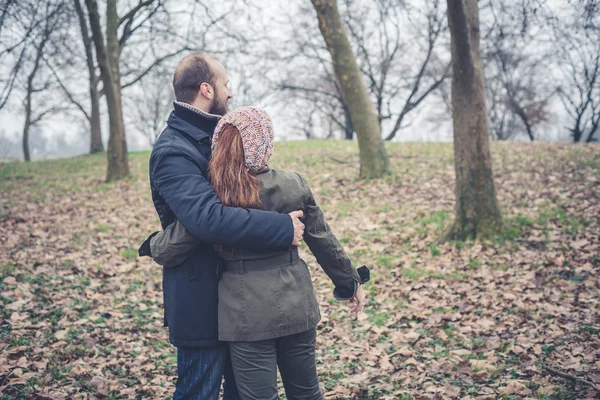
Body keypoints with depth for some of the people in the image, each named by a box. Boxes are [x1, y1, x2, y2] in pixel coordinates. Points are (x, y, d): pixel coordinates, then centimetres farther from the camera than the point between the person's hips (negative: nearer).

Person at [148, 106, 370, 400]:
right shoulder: (294, 185, -5)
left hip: (247, 313, -2)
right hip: (295, 305, 3)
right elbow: (323, 242, 3)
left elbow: (168, 251, -8)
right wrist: (352, 284, 17)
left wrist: (153, 244, 17)